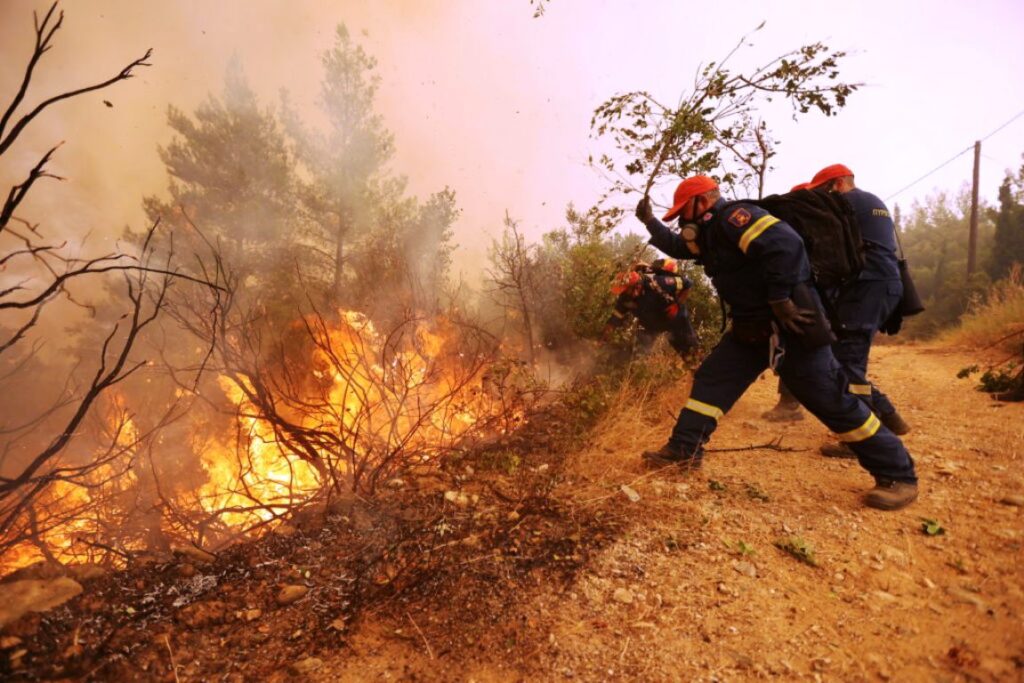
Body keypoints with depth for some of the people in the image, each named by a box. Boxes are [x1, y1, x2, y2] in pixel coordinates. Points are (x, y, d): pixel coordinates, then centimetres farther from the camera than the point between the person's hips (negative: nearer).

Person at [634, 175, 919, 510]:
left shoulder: (732, 217, -16)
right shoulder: (710, 232, 14)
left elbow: (785, 244, -30)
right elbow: (677, 246, 31)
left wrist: (780, 299, -25)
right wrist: (650, 222, 22)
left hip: (790, 325, -9)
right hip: (751, 327, 10)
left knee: (832, 401, -3)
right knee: (711, 379, 7)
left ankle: (898, 475, 13)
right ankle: (683, 451, 14)